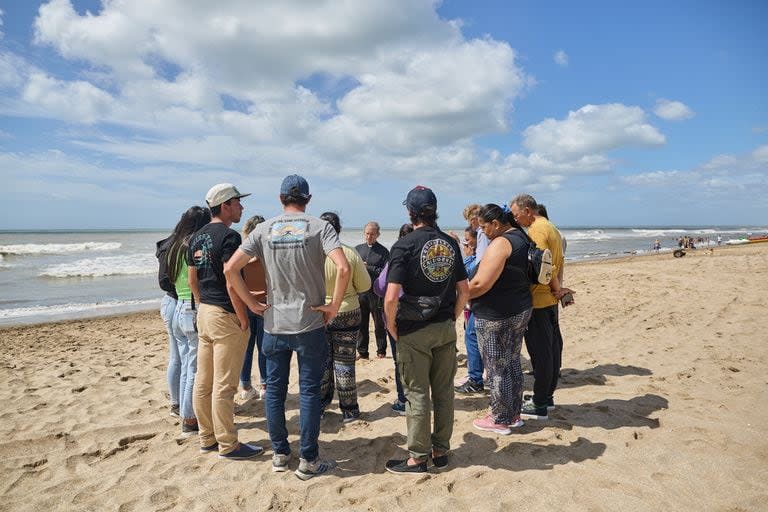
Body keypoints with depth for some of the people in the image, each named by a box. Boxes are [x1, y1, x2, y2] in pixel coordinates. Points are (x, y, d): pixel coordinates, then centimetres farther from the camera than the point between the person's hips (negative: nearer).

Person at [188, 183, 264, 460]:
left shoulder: (197, 237, 11)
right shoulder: (229, 236, -16)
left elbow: (192, 280, 16)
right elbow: (231, 283, -21)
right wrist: (244, 320, -14)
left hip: (204, 313, 9)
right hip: (226, 315, -9)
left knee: (203, 382, 14)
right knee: (224, 385, 0)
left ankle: (207, 438, 27)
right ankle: (227, 444, 10)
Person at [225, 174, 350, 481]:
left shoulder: (264, 230, 1)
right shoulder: (319, 227, -7)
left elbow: (230, 269, -5)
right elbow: (343, 268, -22)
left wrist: (252, 303, 4)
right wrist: (334, 306, -10)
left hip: (274, 325, 3)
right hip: (310, 324, -2)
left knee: (274, 389, 15)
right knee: (309, 391, 6)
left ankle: (280, 454, 28)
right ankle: (308, 461, 14)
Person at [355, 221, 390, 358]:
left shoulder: (383, 251, 1)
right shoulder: (358, 249, 13)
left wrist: (368, 268, -15)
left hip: (376, 292, -3)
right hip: (360, 292, 3)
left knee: (379, 324, 6)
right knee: (361, 323, 7)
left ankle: (381, 351, 18)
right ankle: (362, 352, 17)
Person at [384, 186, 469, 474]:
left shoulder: (405, 245, -13)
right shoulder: (450, 244, 4)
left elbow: (391, 298, -19)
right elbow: (464, 291, 7)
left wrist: (392, 328, -5)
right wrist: (451, 319, 15)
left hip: (414, 331, -5)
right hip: (446, 329, 5)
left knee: (416, 394, 5)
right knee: (444, 391, 13)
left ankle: (417, 458, 17)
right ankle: (441, 451, 26)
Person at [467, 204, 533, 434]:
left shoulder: (500, 243, -20)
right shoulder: (522, 238, 10)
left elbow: (481, 284, -25)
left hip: (496, 317, -10)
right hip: (521, 311, 10)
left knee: (496, 369, 3)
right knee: (512, 363, 19)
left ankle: (500, 420, 16)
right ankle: (514, 414, 30)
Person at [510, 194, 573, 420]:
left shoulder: (537, 230, -15)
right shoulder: (551, 227, 16)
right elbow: (556, 264, 15)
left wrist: (556, 289, -9)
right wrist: (557, 289, 9)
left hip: (538, 300, -10)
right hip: (550, 300, 10)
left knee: (540, 352, -2)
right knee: (551, 348, 15)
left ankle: (540, 405, 7)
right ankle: (547, 397, 27)